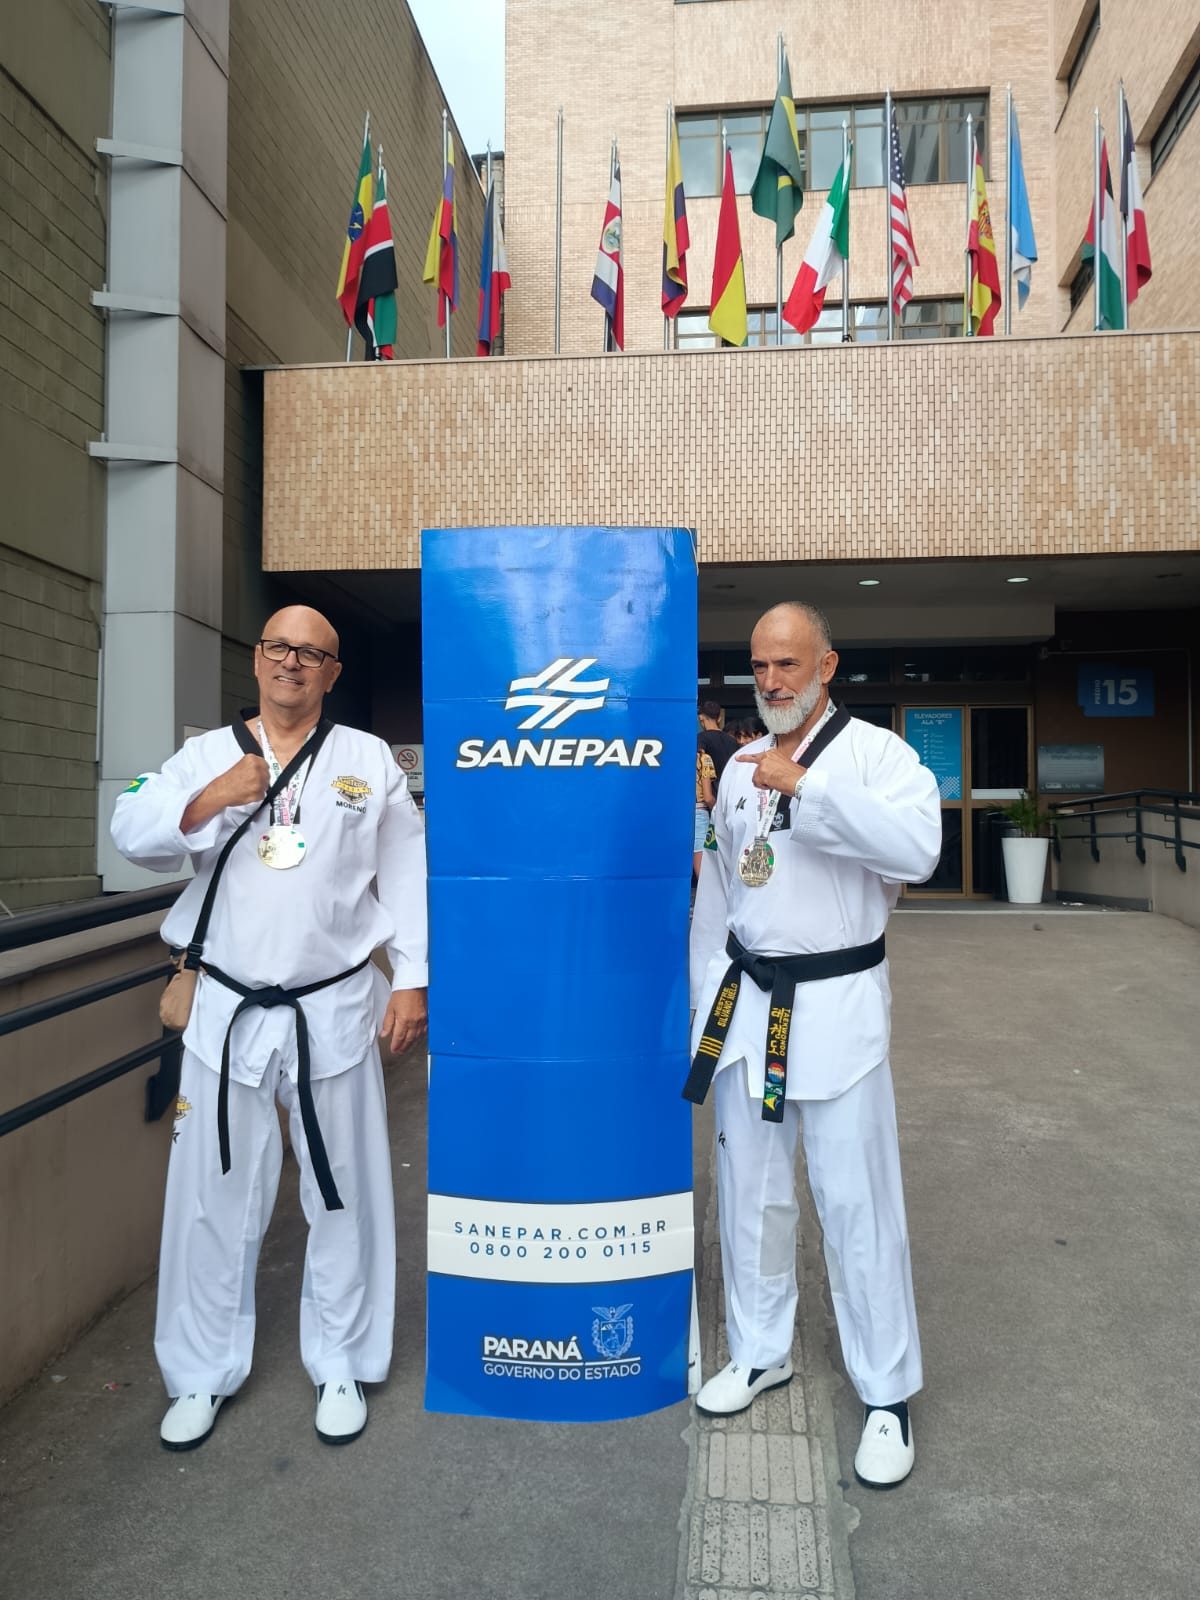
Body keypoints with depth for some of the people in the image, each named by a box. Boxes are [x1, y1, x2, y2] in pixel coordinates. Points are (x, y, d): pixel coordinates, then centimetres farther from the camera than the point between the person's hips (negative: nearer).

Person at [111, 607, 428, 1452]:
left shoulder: (370, 759, 2)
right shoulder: (207, 754, 6)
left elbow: (408, 873, 0)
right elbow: (133, 834, -4)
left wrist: (412, 980, -5)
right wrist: (206, 802, -21)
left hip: (335, 1009, -1)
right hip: (228, 1011, 1)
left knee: (345, 1194, 11)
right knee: (214, 1195, 12)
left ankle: (341, 1367, 32)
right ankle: (202, 1375, 33)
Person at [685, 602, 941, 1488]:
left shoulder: (876, 752, -7)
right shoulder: (741, 767, 9)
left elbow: (917, 848, -27)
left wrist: (806, 785, -30)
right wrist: (706, 1007, 11)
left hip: (837, 1005, -5)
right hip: (747, 1003, 5)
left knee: (857, 1201, 1)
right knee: (750, 1189, 16)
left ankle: (887, 1395, 22)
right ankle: (761, 1352, 37)